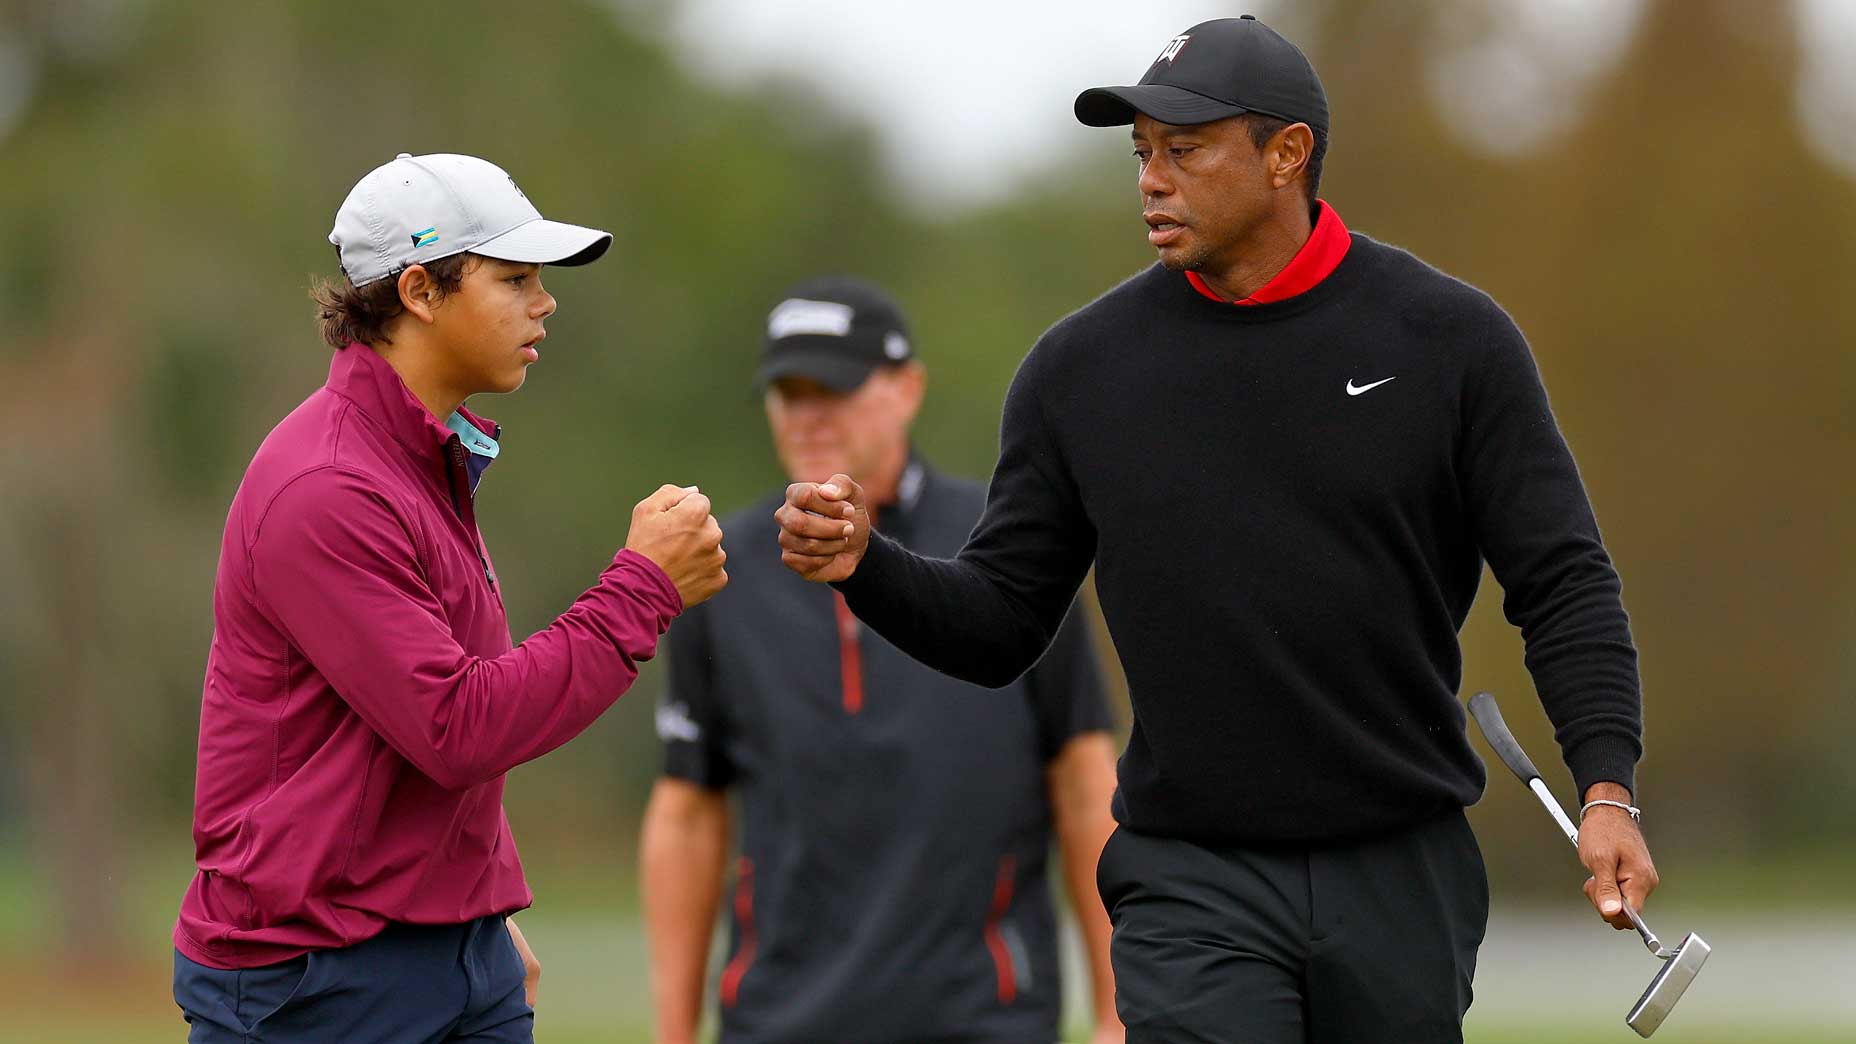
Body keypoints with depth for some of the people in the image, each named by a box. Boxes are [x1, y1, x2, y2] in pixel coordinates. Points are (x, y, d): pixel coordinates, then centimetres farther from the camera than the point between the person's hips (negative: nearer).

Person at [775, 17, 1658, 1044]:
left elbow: (1562, 580, -2)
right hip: (1194, 883, 0)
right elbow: (997, 625, 8)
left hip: (1406, 879, 0)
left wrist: (1606, 785, -15)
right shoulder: (1080, 368, 2)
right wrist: (864, 565, -12)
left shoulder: (1450, 339, -1)